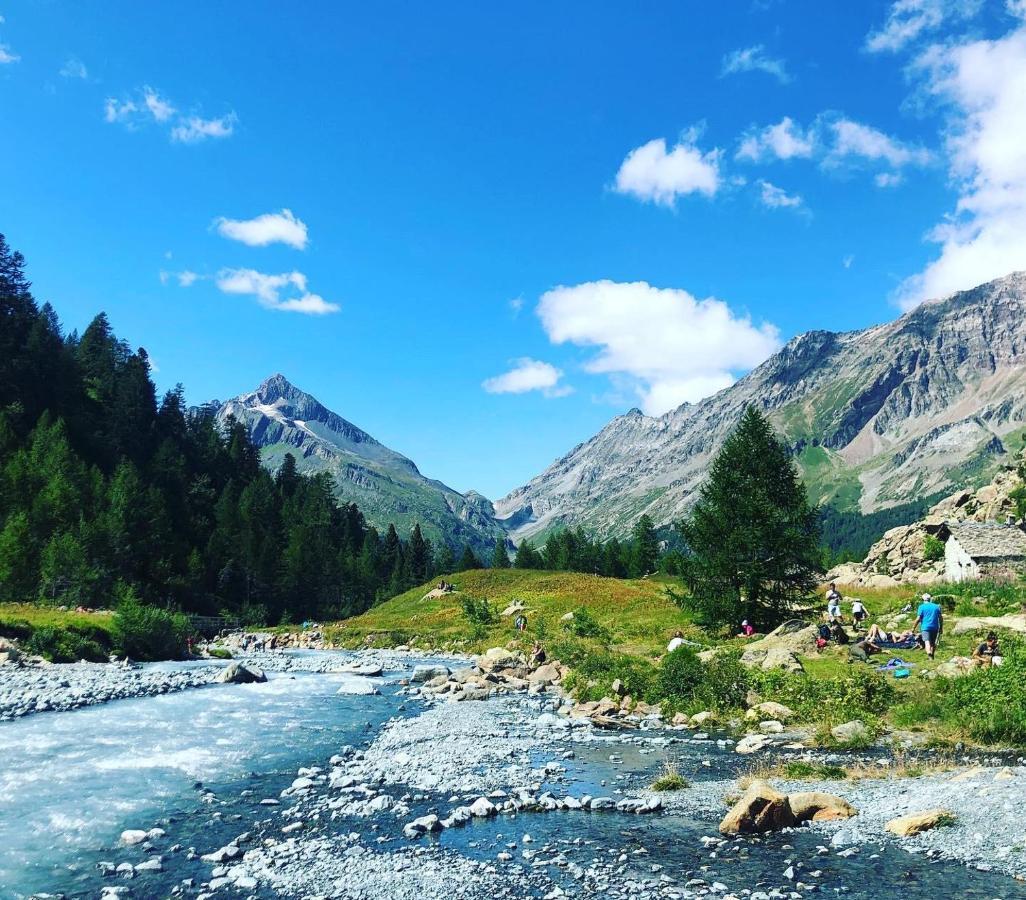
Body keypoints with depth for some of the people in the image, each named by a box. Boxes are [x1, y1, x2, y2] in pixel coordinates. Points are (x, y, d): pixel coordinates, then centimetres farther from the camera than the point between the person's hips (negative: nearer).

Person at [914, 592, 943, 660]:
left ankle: (929, 653, -39)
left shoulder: (922, 607, -1)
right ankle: (932, 656, 24)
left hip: (925, 627, -4)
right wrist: (941, 628, 16)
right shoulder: (936, 606, 11)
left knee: (927, 641, -15)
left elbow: (918, 619, -7)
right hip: (935, 627, 4)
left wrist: (913, 628, 1)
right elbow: (941, 618, 8)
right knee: (933, 643, 16)